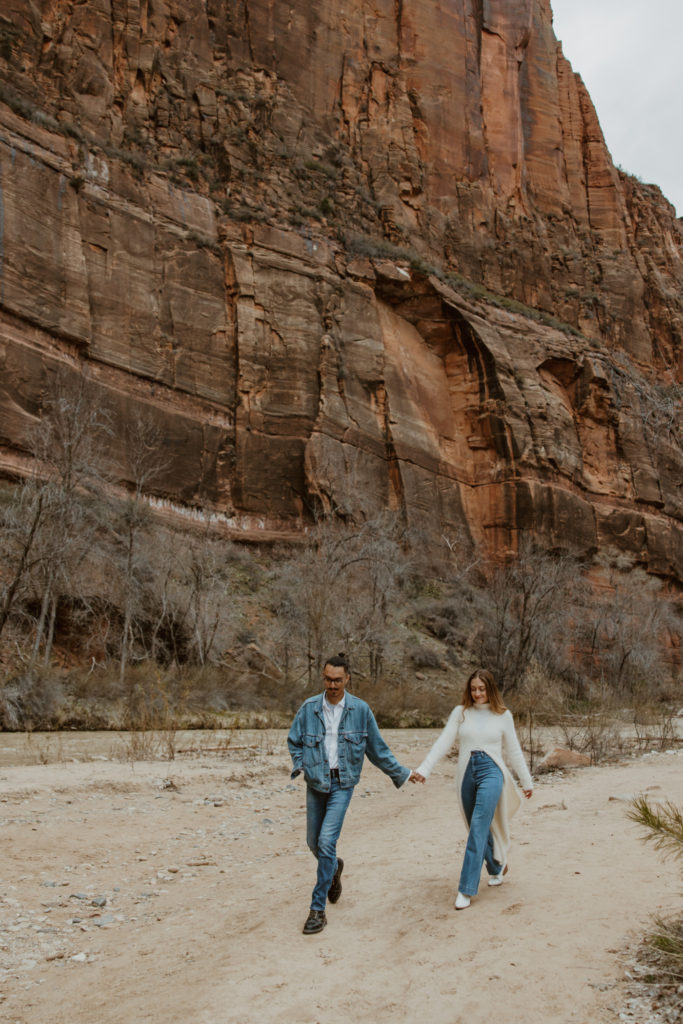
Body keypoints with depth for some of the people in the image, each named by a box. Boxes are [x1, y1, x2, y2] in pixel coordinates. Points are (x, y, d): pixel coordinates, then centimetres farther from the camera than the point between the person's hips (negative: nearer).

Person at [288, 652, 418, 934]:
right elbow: (294, 741, 9)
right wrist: (300, 765, -8)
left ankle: (318, 909, -3)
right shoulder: (309, 708, -4)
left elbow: (378, 749, 5)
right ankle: (334, 868, 49)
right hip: (315, 782, 3)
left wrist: (402, 773, 9)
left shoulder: (360, 710, -6)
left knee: (327, 841, -14)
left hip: (342, 783, -3)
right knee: (313, 842, 14)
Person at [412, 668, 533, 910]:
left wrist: (527, 782, 16)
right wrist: (424, 769, -11)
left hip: (491, 772, -3)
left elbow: (513, 751, 12)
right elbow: (443, 742, -1)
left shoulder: (502, 715, 5)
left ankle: (466, 889, -10)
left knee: (478, 827, -14)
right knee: (478, 828, 13)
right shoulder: (460, 713, 6)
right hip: (467, 772, 3)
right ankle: (497, 867, 41)